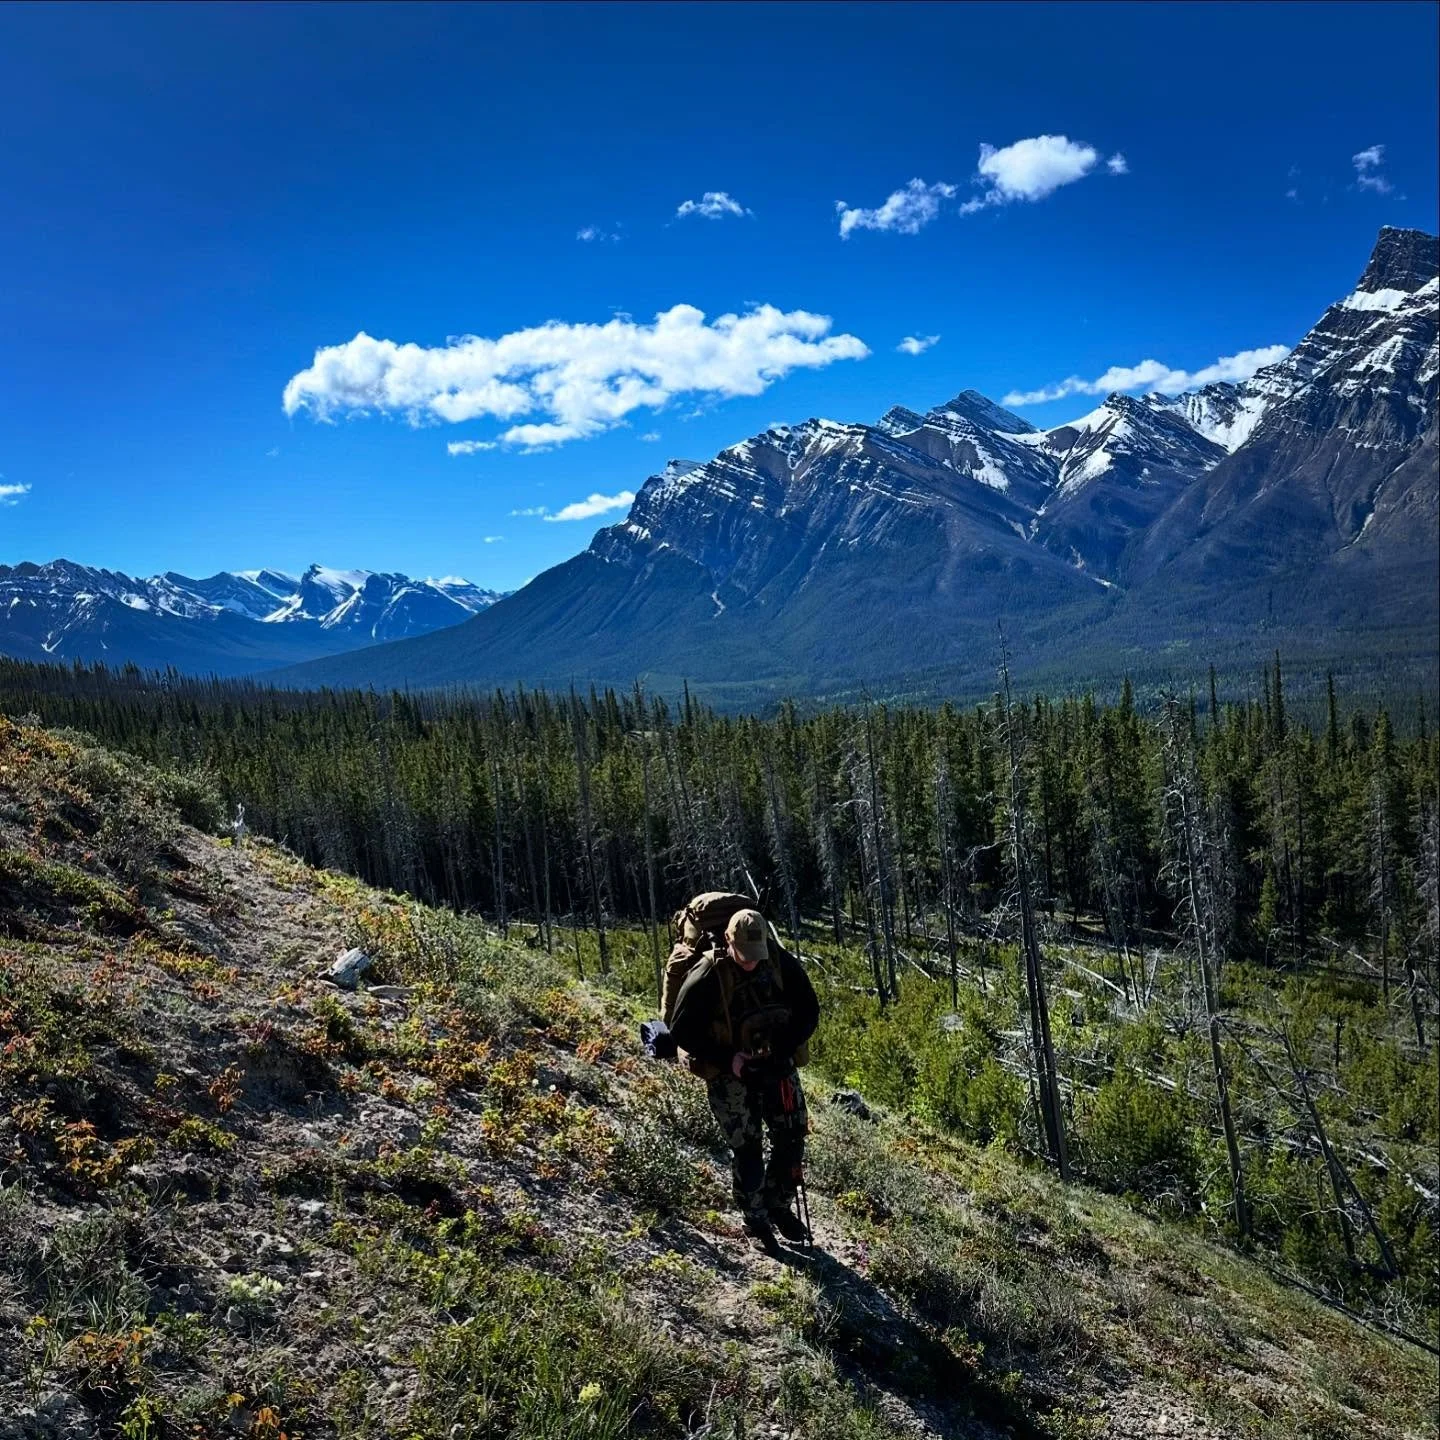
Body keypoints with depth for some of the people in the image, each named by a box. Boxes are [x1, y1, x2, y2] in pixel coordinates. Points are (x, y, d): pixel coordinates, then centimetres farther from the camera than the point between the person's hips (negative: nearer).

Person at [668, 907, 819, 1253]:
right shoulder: (708, 977, -22)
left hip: (777, 1066, 4)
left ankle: (779, 1206, 29)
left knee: (792, 1139, 6)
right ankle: (756, 1222, 19)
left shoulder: (782, 964, -12)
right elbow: (683, 1030, -14)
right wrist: (728, 1059, -20)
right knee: (747, 1149, -2)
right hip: (729, 1075, -3)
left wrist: (782, 1049, -15)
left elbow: (808, 1012, -2)